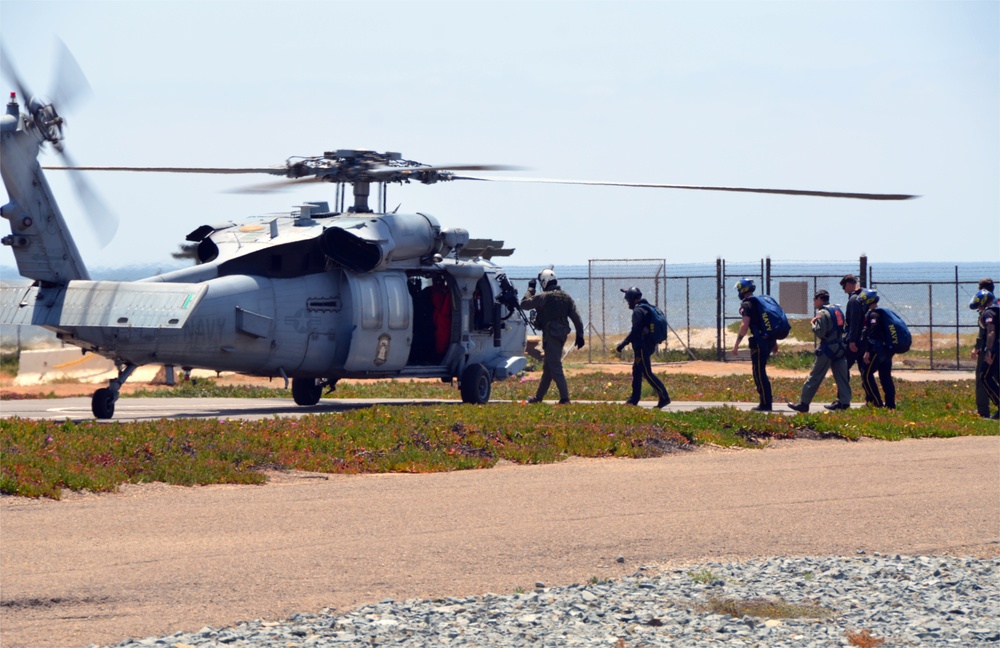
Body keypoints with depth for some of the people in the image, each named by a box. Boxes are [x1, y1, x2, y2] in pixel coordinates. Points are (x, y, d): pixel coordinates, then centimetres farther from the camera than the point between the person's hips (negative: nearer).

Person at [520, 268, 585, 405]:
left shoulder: (544, 297, -11)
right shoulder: (566, 298, 9)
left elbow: (524, 304, -2)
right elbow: (577, 318, 6)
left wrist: (530, 289, 11)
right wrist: (580, 335, 9)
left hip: (550, 335, -8)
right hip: (562, 335, 8)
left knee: (555, 367, -10)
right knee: (547, 367, 18)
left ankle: (564, 398, -18)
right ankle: (538, 397, 28)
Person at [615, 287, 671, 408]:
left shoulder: (638, 311, -15)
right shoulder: (648, 308, 15)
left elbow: (635, 331, -22)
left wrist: (623, 343, -18)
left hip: (642, 347, -10)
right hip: (650, 345, 10)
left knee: (647, 373, -10)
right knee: (636, 371, 16)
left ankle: (664, 397, -16)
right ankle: (634, 398, 22)